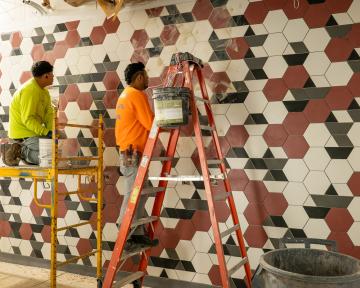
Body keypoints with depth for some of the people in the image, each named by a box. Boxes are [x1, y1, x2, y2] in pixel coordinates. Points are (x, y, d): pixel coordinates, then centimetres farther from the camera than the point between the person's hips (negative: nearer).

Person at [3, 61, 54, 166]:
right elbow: (28, 119, -25)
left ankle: (21, 149, 9)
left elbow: (49, 113, 2)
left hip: (33, 130, 10)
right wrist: (46, 132, -30)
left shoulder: (43, 91, 11)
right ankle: (20, 152, -6)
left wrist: (51, 130, -13)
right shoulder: (30, 91, -20)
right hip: (23, 133, -10)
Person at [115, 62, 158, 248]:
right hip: (133, 154, -10)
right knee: (132, 196, -4)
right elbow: (151, 124, -16)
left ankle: (137, 233, 18)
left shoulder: (125, 94, 18)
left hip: (127, 151, 10)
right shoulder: (137, 95, -13)